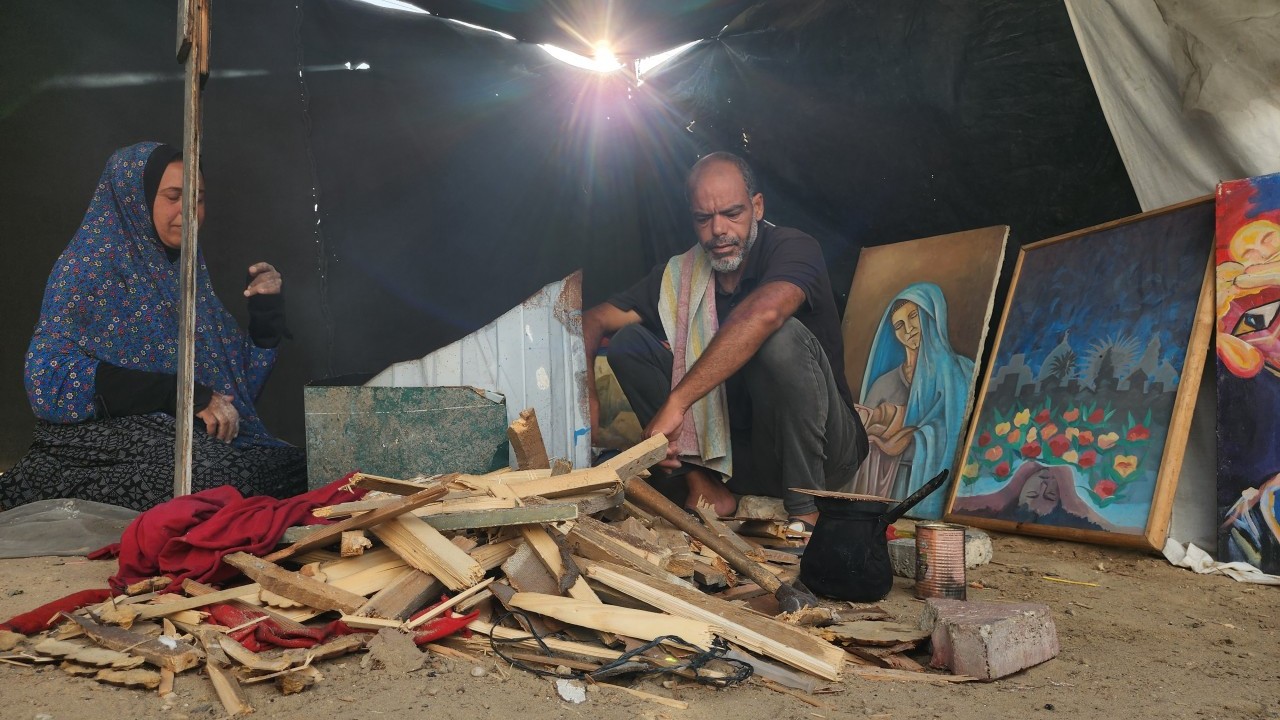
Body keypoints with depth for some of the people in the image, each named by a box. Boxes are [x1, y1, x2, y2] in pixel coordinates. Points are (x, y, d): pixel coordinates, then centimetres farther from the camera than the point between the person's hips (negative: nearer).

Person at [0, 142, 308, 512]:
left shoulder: (190, 270, 17)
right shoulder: (90, 264, 0)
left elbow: (237, 384, 17)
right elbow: (50, 379, -14)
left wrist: (267, 311, 3)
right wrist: (188, 395, -18)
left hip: (202, 438, 5)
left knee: (295, 467, -26)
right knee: (224, 480, -35)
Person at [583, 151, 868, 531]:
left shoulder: (792, 248, -14)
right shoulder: (681, 274, 3)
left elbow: (765, 312, -37)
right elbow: (595, 319, 3)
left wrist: (675, 402, -40)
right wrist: (585, 393, -17)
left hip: (819, 452, -4)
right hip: (731, 452, 5)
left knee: (782, 337, -33)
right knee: (629, 341, -5)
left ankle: (804, 511, -21)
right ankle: (704, 486, -11)